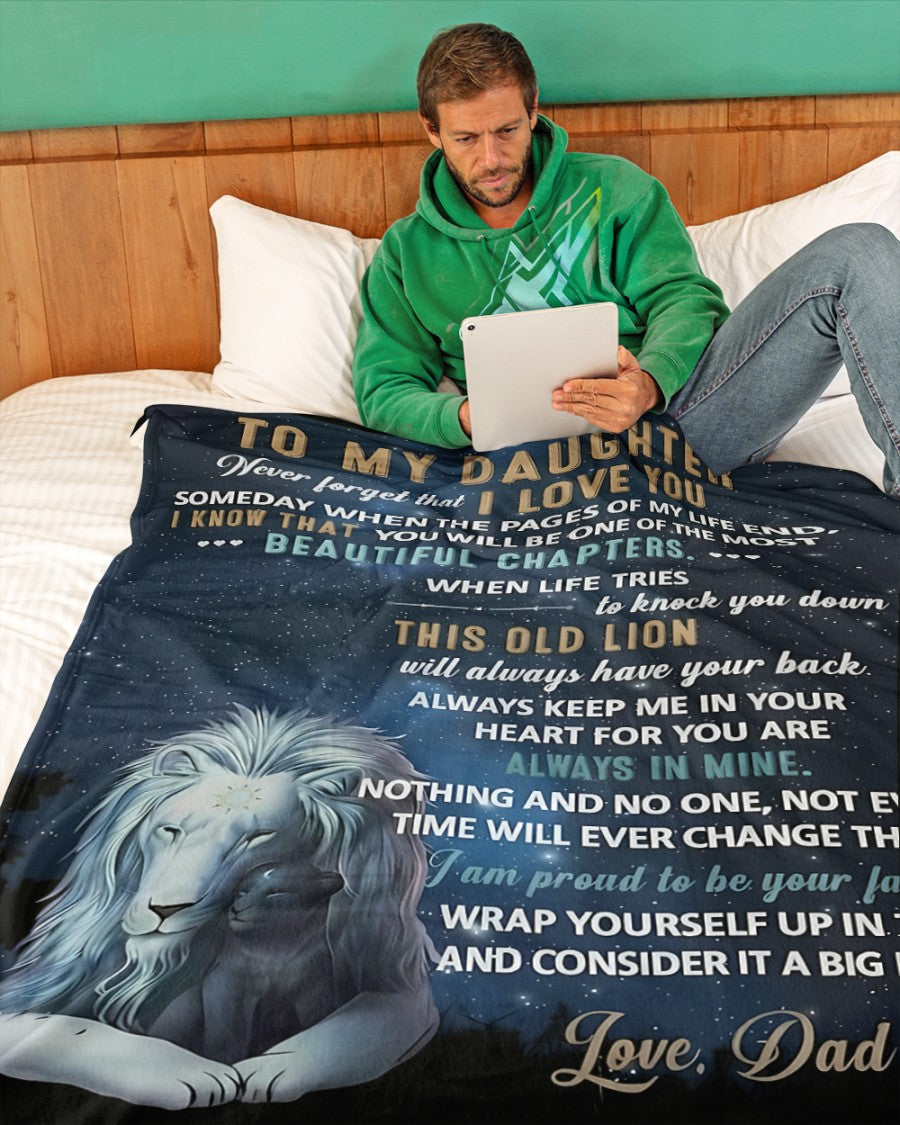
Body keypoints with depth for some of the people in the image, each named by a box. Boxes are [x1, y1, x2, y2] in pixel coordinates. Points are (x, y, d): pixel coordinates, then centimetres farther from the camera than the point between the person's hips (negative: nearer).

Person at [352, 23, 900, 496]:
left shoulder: (612, 186, 17)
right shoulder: (407, 252, 16)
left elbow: (682, 298, 6)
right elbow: (383, 391, 9)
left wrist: (650, 382, -19)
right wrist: (462, 418, -15)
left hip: (673, 401, 3)